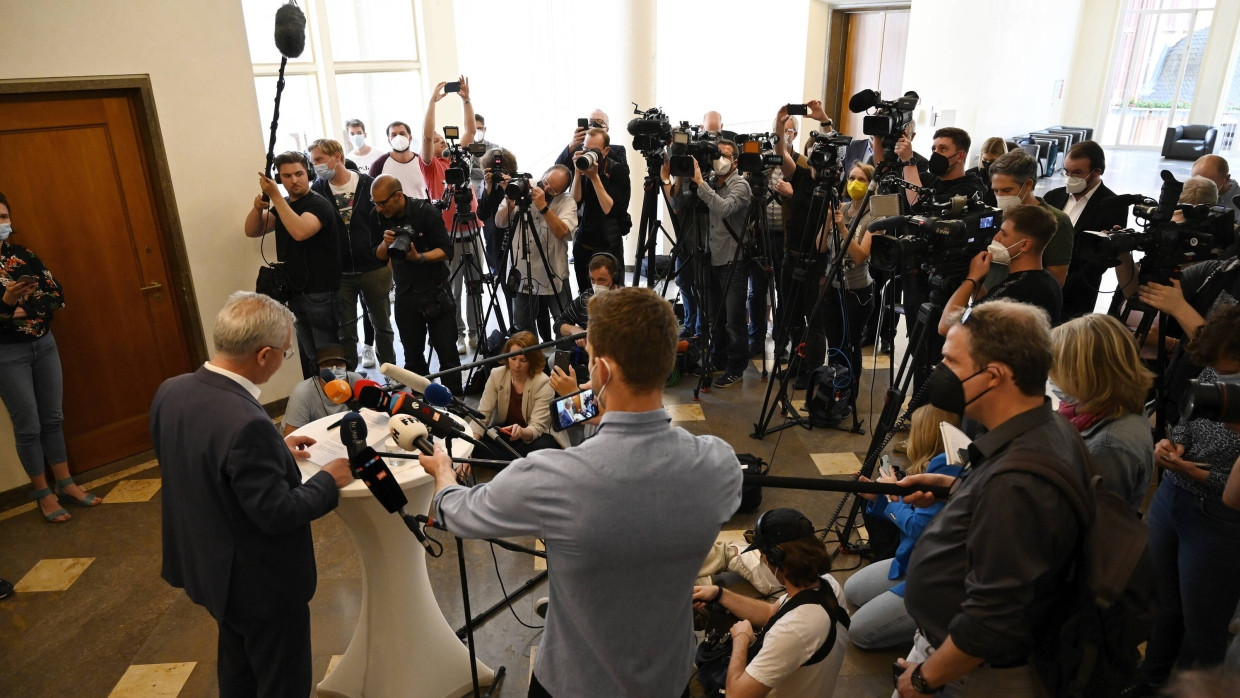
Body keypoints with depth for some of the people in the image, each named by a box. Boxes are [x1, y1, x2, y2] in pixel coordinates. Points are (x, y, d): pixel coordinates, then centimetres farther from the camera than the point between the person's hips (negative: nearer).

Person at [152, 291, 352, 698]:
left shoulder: (171, 391, -9)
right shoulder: (246, 423, -36)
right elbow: (277, 514, -27)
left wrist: (274, 450, 6)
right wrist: (330, 480, -12)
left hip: (207, 566, 9)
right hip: (261, 583, -8)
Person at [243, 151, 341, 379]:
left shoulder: (319, 204, -13)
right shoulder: (283, 205, 13)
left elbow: (300, 232, -32)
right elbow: (252, 231, 6)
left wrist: (275, 196, -28)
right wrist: (258, 206, -14)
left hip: (321, 293, -8)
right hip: (296, 292, 8)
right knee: (308, 357, 15)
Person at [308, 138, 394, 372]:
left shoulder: (369, 184, -5)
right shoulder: (317, 190, -2)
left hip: (375, 269, 0)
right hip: (338, 274, 1)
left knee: (382, 325, 14)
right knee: (345, 332, 9)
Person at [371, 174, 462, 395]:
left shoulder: (425, 211, -12)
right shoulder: (382, 218, 2)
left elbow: (446, 251, -13)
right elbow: (379, 256, 7)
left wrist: (420, 257, -30)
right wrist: (385, 243, -14)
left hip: (435, 292, -4)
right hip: (405, 295, 4)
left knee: (448, 354, -2)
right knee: (413, 357, 10)